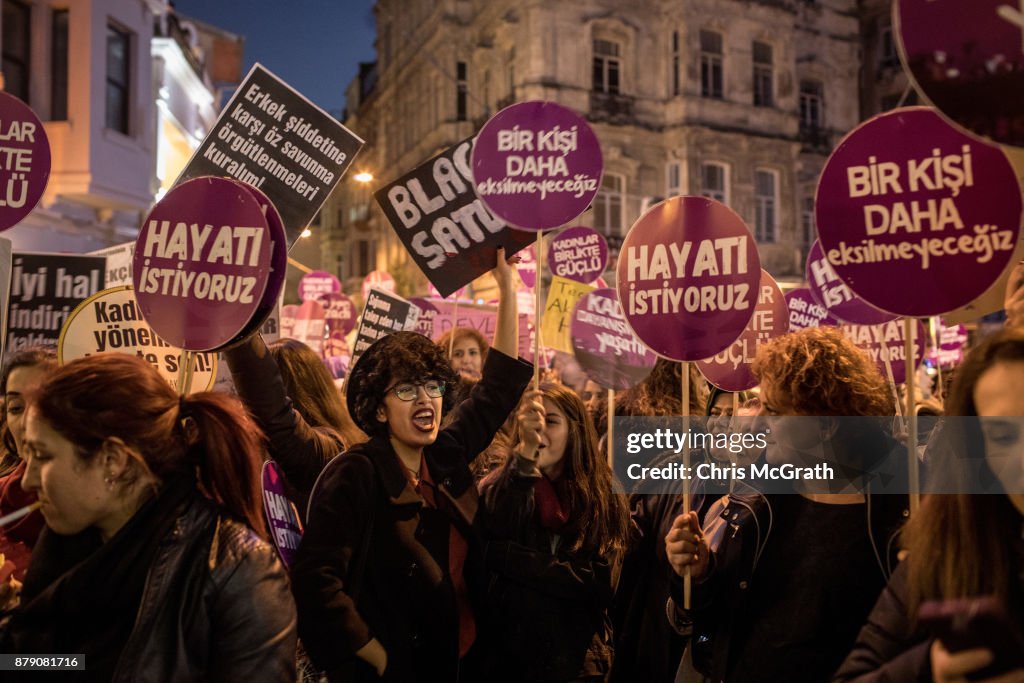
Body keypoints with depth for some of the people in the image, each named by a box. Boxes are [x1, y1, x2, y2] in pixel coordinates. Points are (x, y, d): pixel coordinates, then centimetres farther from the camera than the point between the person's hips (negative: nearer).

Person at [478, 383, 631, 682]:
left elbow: (599, 580, -12)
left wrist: (505, 556, -15)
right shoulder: (497, 487, -3)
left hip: (576, 658, 0)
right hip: (506, 654, 0)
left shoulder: (603, 495, -2)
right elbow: (496, 533, -22)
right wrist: (526, 454, -29)